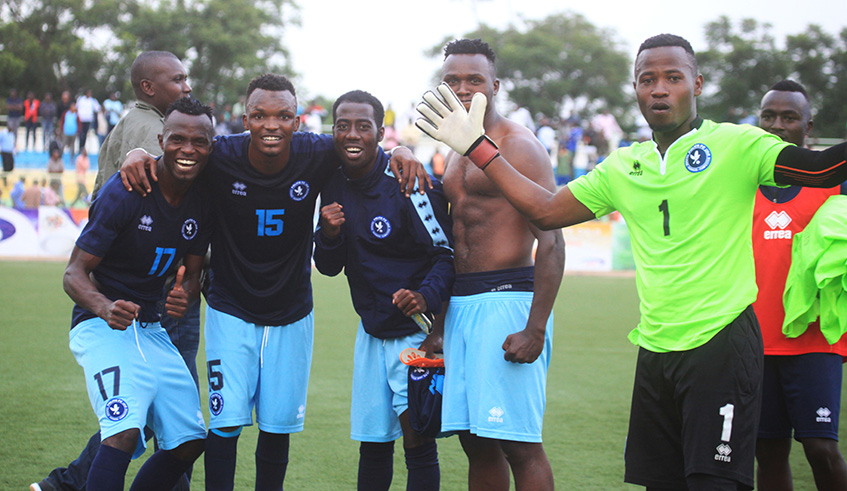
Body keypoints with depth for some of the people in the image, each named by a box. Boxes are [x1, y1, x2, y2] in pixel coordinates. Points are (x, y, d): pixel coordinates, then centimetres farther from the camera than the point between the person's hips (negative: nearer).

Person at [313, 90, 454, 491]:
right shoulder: (335, 187, 5)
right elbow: (329, 267, 10)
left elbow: (446, 253, -13)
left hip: (417, 328, -6)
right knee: (373, 442, 9)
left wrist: (427, 296, -31)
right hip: (372, 331, 6)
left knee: (417, 439, -9)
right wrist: (329, 235, -11)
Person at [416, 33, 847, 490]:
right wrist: (476, 146, 16)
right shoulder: (623, 167, 12)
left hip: (721, 344, -5)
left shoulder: (735, 144, -4)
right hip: (654, 348, 5)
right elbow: (546, 210, 17)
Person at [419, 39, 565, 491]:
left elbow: (551, 241, -15)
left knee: (519, 446, -10)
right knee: (476, 443, 9)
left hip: (507, 298, -8)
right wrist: (438, 327, 21)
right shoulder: (455, 156, 19)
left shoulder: (518, 145, -7)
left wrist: (536, 329, -21)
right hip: (460, 304, 8)